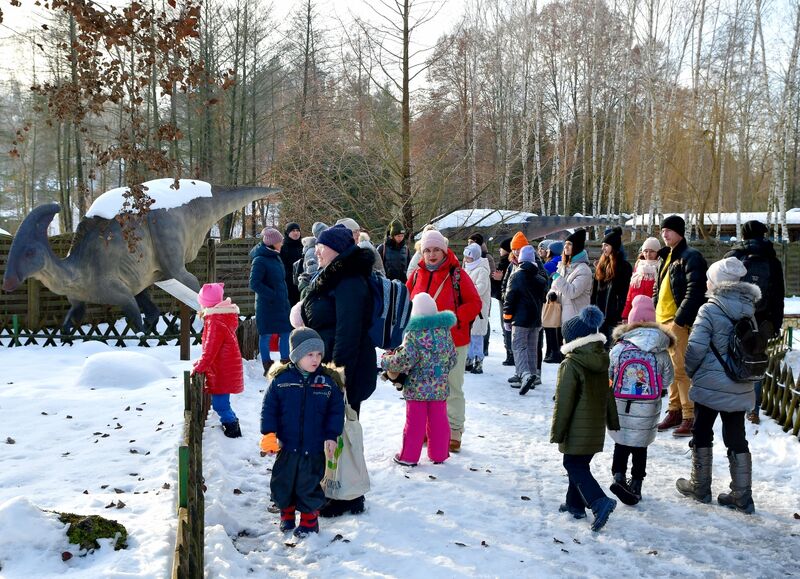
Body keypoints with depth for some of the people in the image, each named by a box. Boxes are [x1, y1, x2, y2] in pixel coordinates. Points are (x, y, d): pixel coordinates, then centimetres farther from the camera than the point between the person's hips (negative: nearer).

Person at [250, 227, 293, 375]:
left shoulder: (275, 257, 11)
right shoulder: (260, 260, -15)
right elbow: (254, 284, -20)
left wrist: (285, 298, 12)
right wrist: (273, 295, -18)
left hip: (281, 304, 8)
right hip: (267, 306, -8)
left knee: (286, 332, 11)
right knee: (266, 335, 3)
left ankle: (286, 363, 24)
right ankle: (268, 367, 11)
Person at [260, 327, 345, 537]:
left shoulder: (329, 381, -5)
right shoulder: (281, 379, -7)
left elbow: (336, 411, 1)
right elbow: (269, 408, -2)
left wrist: (331, 436, -5)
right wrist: (269, 433, -8)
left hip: (314, 448, -1)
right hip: (286, 445, 1)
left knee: (309, 485, 6)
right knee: (282, 481, 14)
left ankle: (309, 519, 26)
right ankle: (287, 513, 37)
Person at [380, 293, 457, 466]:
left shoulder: (413, 333, -14)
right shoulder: (445, 330, 3)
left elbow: (405, 360, -19)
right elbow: (452, 358, 10)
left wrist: (386, 361, -4)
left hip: (417, 388, -4)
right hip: (440, 387, 4)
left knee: (415, 422, 6)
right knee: (438, 421, 13)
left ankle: (409, 456, 16)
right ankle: (439, 455, 23)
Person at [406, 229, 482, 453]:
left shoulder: (457, 275, -8)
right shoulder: (417, 275, 5)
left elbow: (474, 303, -8)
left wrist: (454, 317, -20)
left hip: (453, 341, -4)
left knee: (452, 389, 5)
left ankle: (454, 432, 15)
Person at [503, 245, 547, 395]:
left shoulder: (516, 276, -8)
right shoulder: (540, 278, 11)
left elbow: (510, 298, -10)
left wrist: (507, 319, -3)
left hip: (520, 320, -6)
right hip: (536, 320, 6)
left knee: (519, 347, -8)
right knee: (531, 348, 13)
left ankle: (525, 374, -28)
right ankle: (532, 377, 16)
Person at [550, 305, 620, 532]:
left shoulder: (570, 365, -18)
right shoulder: (603, 360, 4)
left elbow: (564, 402, -16)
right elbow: (609, 394, 12)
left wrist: (557, 432, -8)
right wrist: (613, 422, 21)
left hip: (577, 429, -7)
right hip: (597, 427, 7)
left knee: (574, 466, 1)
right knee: (579, 464, 19)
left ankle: (599, 502, -15)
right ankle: (575, 504, 26)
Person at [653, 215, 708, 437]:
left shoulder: (690, 257, -8)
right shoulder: (667, 256, 19)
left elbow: (694, 292, -17)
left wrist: (679, 319, -21)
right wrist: (654, 312, 15)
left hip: (679, 322, -9)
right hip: (663, 320, 9)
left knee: (682, 369, -9)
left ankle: (690, 417, -4)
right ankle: (675, 411, 23)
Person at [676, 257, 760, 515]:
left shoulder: (710, 309, -15)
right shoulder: (751, 309, 3)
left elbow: (696, 348, -17)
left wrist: (690, 371, 1)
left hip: (710, 385, -5)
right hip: (741, 387, 5)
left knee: (702, 433, 12)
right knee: (736, 438, 11)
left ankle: (700, 487, 23)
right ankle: (742, 497, 14)